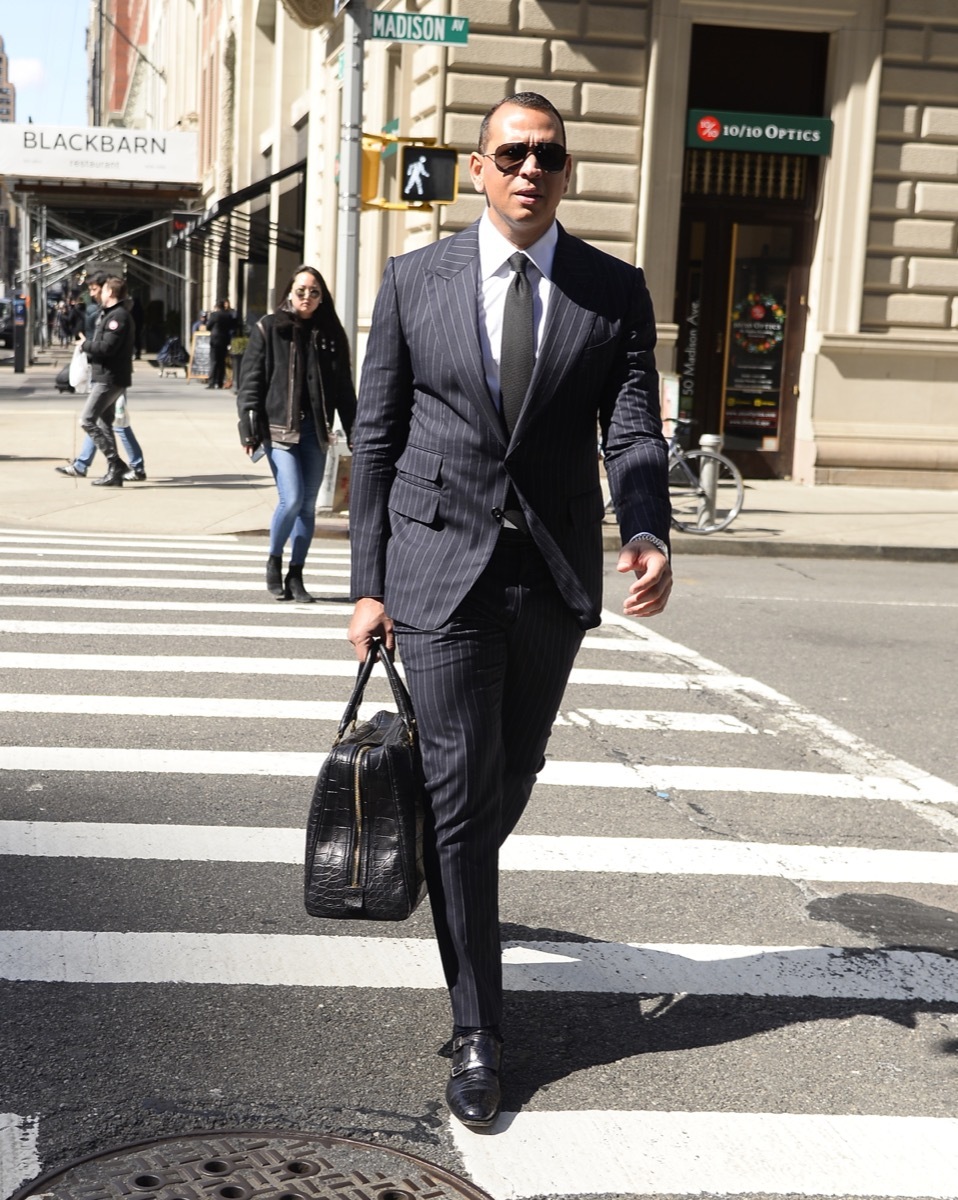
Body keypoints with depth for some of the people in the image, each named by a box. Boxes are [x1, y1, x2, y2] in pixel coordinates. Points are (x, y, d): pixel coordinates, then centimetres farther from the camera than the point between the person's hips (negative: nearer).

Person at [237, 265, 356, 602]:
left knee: (308, 505, 5)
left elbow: (344, 388, 10)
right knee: (292, 500, -13)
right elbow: (251, 381, -2)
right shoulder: (268, 329, 1)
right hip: (279, 427, -3)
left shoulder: (330, 335, 9)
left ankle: (295, 576, 15)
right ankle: (274, 561, 11)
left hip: (315, 431, 3)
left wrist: (354, 432, 6)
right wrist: (250, 430, -9)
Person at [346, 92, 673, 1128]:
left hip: (555, 577, 2)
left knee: (512, 775, 17)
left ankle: (452, 887, 50)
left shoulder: (615, 292, 2)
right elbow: (376, 439, 3)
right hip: (442, 570, -2)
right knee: (457, 785, -4)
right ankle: (476, 1036, 5)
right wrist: (367, 585, -1)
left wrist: (649, 540, -25)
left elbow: (634, 436, -5)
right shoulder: (415, 280, 1)